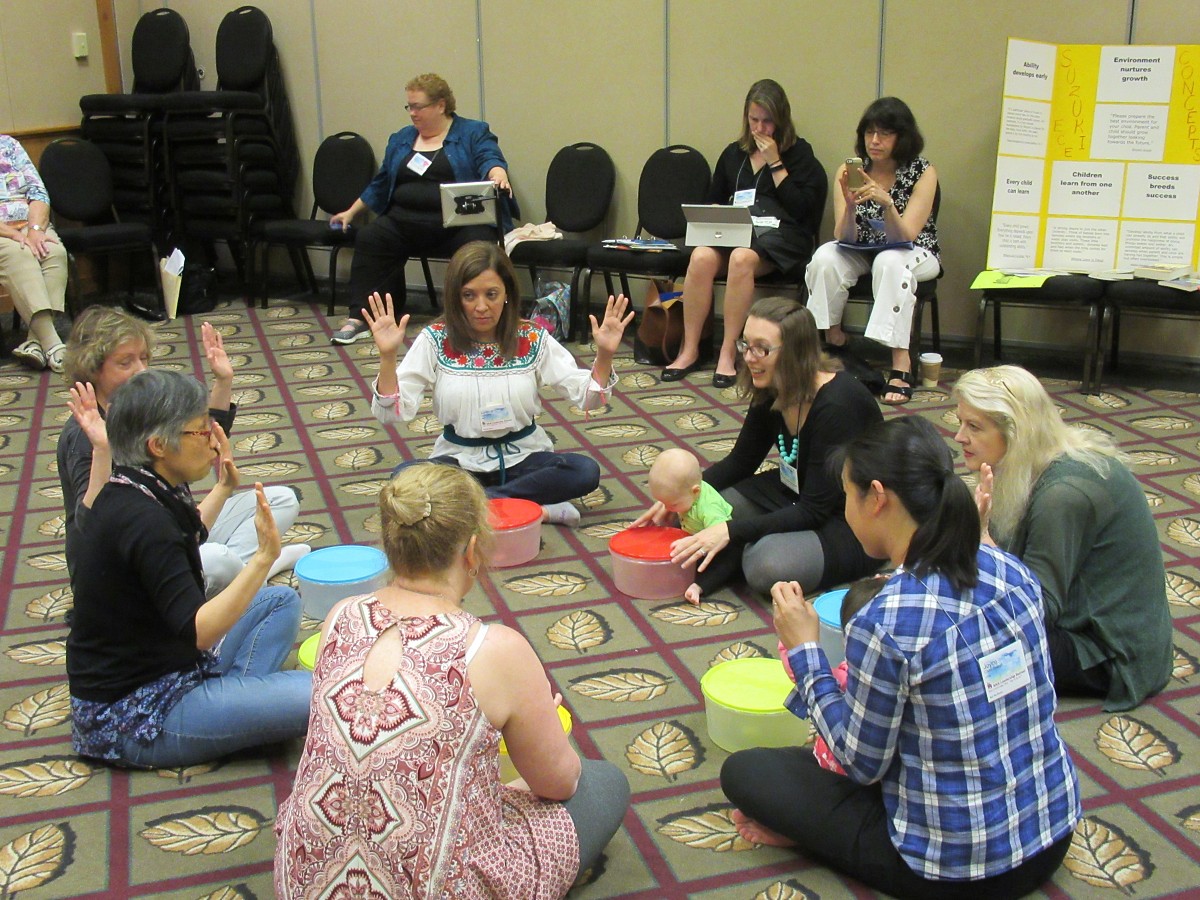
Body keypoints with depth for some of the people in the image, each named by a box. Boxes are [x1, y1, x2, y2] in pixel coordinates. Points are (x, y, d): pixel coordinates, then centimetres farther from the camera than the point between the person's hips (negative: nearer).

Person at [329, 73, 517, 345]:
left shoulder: (473, 133, 8)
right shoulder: (401, 139, 23)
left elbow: (490, 159, -10)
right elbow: (380, 183, 31)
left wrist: (498, 175, -33)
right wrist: (351, 212, 31)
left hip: (459, 223, -4)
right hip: (405, 224, 4)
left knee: (479, 244, -36)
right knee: (368, 239, -21)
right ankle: (360, 317, -20)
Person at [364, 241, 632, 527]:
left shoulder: (532, 340, -5)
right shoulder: (435, 340, -8)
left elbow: (586, 396, -5)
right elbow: (393, 412, -13)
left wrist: (604, 355, -22)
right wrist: (387, 356, -27)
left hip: (523, 459, 1)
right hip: (461, 460, 0)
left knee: (586, 471, -27)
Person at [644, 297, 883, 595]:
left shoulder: (837, 405, -29)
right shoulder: (770, 392, -6)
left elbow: (814, 511, -27)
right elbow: (740, 462, 8)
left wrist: (731, 531, -32)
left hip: (853, 525, -7)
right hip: (795, 496, 7)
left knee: (768, 565, -32)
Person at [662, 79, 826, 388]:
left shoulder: (799, 154, 8)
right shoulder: (733, 154, 21)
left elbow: (801, 209, -5)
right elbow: (713, 202, 27)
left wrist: (774, 162, -6)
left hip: (780, 234, -4)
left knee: (742, 258, -38)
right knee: (701, 257, -31)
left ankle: (728, 354, -33)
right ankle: (690, 350, -25)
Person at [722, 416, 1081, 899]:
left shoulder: (885, 623, -26)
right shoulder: (1011, 570, -6)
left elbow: (862, 763, -12)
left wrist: (805, 651, -5)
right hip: (1055, 833, 6)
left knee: (743, 770, 4)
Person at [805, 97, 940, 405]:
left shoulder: (923, 173, -12)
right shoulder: (850, 171, -7)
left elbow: (903, 237, -21)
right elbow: (843, 237, -14)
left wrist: (887, 203, -39)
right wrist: (849, 203, -34)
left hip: (914, 255, -2)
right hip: (862, 253, 2)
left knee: (889, 262, -36)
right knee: (825, 256, -28)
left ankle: (901, 362, -37)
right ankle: (833, 340, -14)